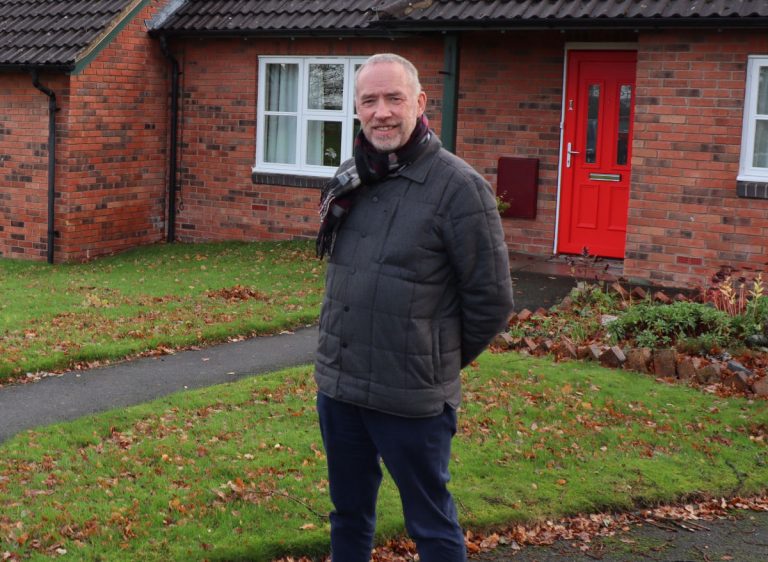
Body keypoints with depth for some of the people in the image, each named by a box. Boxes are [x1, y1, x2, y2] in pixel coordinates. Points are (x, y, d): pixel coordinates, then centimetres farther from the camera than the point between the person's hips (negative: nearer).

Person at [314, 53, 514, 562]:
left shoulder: (459, 187, -14)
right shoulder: (350, 180, 6)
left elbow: (491, 301, -11)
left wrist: (441, 363, 0)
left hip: (410, 401, -6)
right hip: (336, 386, 6)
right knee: (348, 515, 21)